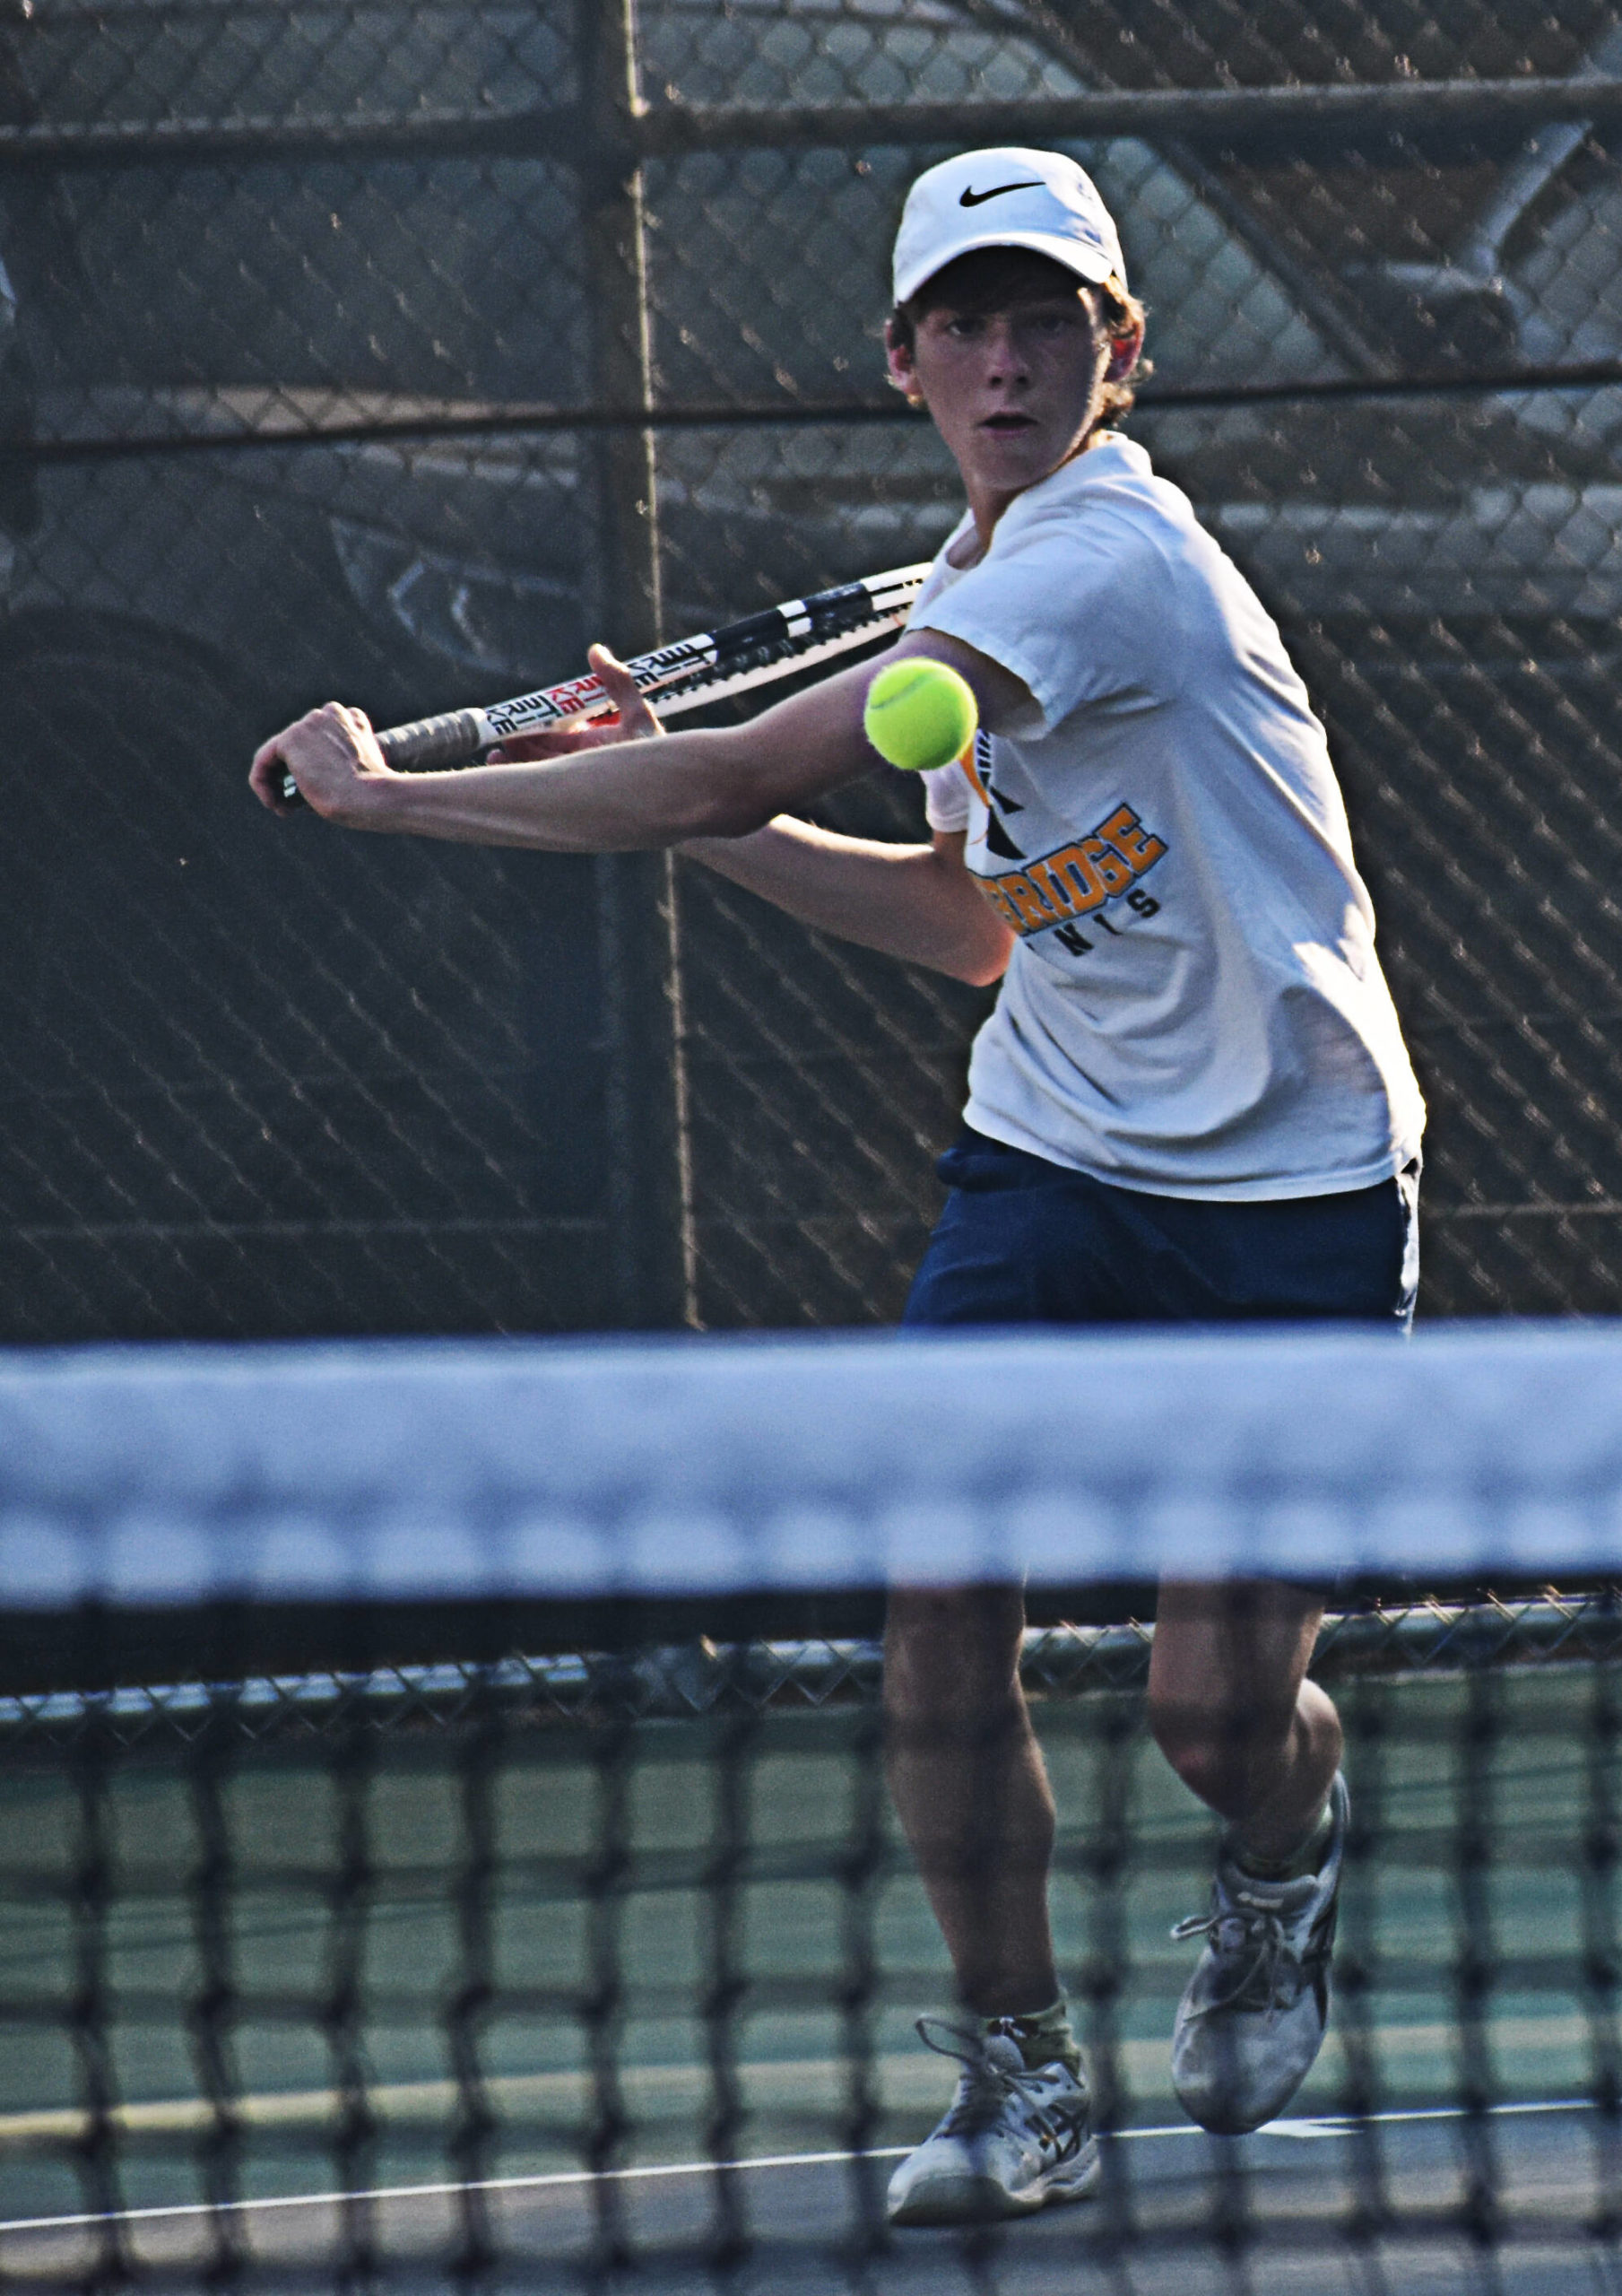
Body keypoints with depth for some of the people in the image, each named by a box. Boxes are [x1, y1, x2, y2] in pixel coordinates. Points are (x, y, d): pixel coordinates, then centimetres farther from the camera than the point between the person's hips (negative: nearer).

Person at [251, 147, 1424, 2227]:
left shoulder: (1107, 555, -24)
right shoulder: (972, 592, 7)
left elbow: (756, 766, -28)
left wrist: (395, 794, -20)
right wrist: (693, 811, 9)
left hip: (1291, 1189, -7)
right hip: (1055, 1155, 7)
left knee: (1218, 1708, -9)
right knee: (938, 1582, -11)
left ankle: (1284, 1855, 29)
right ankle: (1017, 2079, 4)